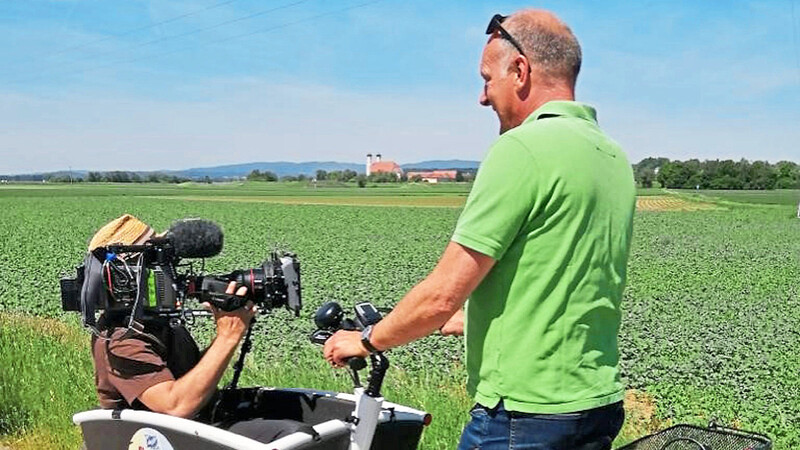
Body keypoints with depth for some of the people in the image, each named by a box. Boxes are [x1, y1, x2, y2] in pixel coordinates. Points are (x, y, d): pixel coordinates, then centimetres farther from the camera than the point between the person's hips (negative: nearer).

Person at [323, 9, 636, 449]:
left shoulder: (523, 148, -17)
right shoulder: (614, 157, 10)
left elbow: (442, 294, -18)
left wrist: (367, 339, -1)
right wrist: (470, 317, 26)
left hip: (527, 414, -9)